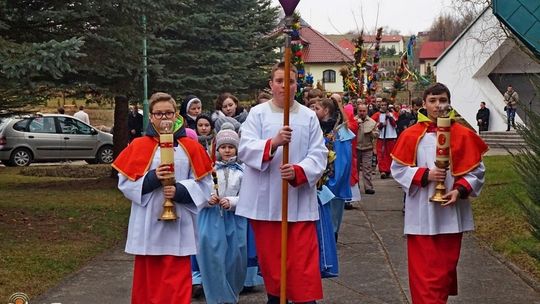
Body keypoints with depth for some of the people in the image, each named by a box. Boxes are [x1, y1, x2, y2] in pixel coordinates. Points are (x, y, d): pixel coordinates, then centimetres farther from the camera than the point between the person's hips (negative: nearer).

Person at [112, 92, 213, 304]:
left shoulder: (190, 148, 4)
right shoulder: (138, 146, 3)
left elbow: (204, 184, 2)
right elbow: (125, 183, -1)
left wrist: (180, 191, -15)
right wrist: (152, 178, -16)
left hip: (178, 224, 0)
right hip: (148, 225, 0)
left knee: (176, 283, 0)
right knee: (148, 280, 8)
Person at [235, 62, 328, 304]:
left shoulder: (309, 116, 5)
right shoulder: (257, 113, 2)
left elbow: (319, 154, -2)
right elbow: (245, 148, -9)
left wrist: (298, 171, -21)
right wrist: (273, 143, -27)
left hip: (299, 200, 0)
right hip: (265, 199, 0)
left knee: (303, 259, -2)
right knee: (270, 256, 11)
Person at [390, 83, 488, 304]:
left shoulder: (463, 135, 0)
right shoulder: (411, 135, -1)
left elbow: (476, 170, 3)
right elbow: (398, 169, 0)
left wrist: (460, 190, -13)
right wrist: (425, 175, -14)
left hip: (451, 212, 1)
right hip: (421, 212, -1)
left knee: (446, 266, 9)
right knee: (423, 269, 1)